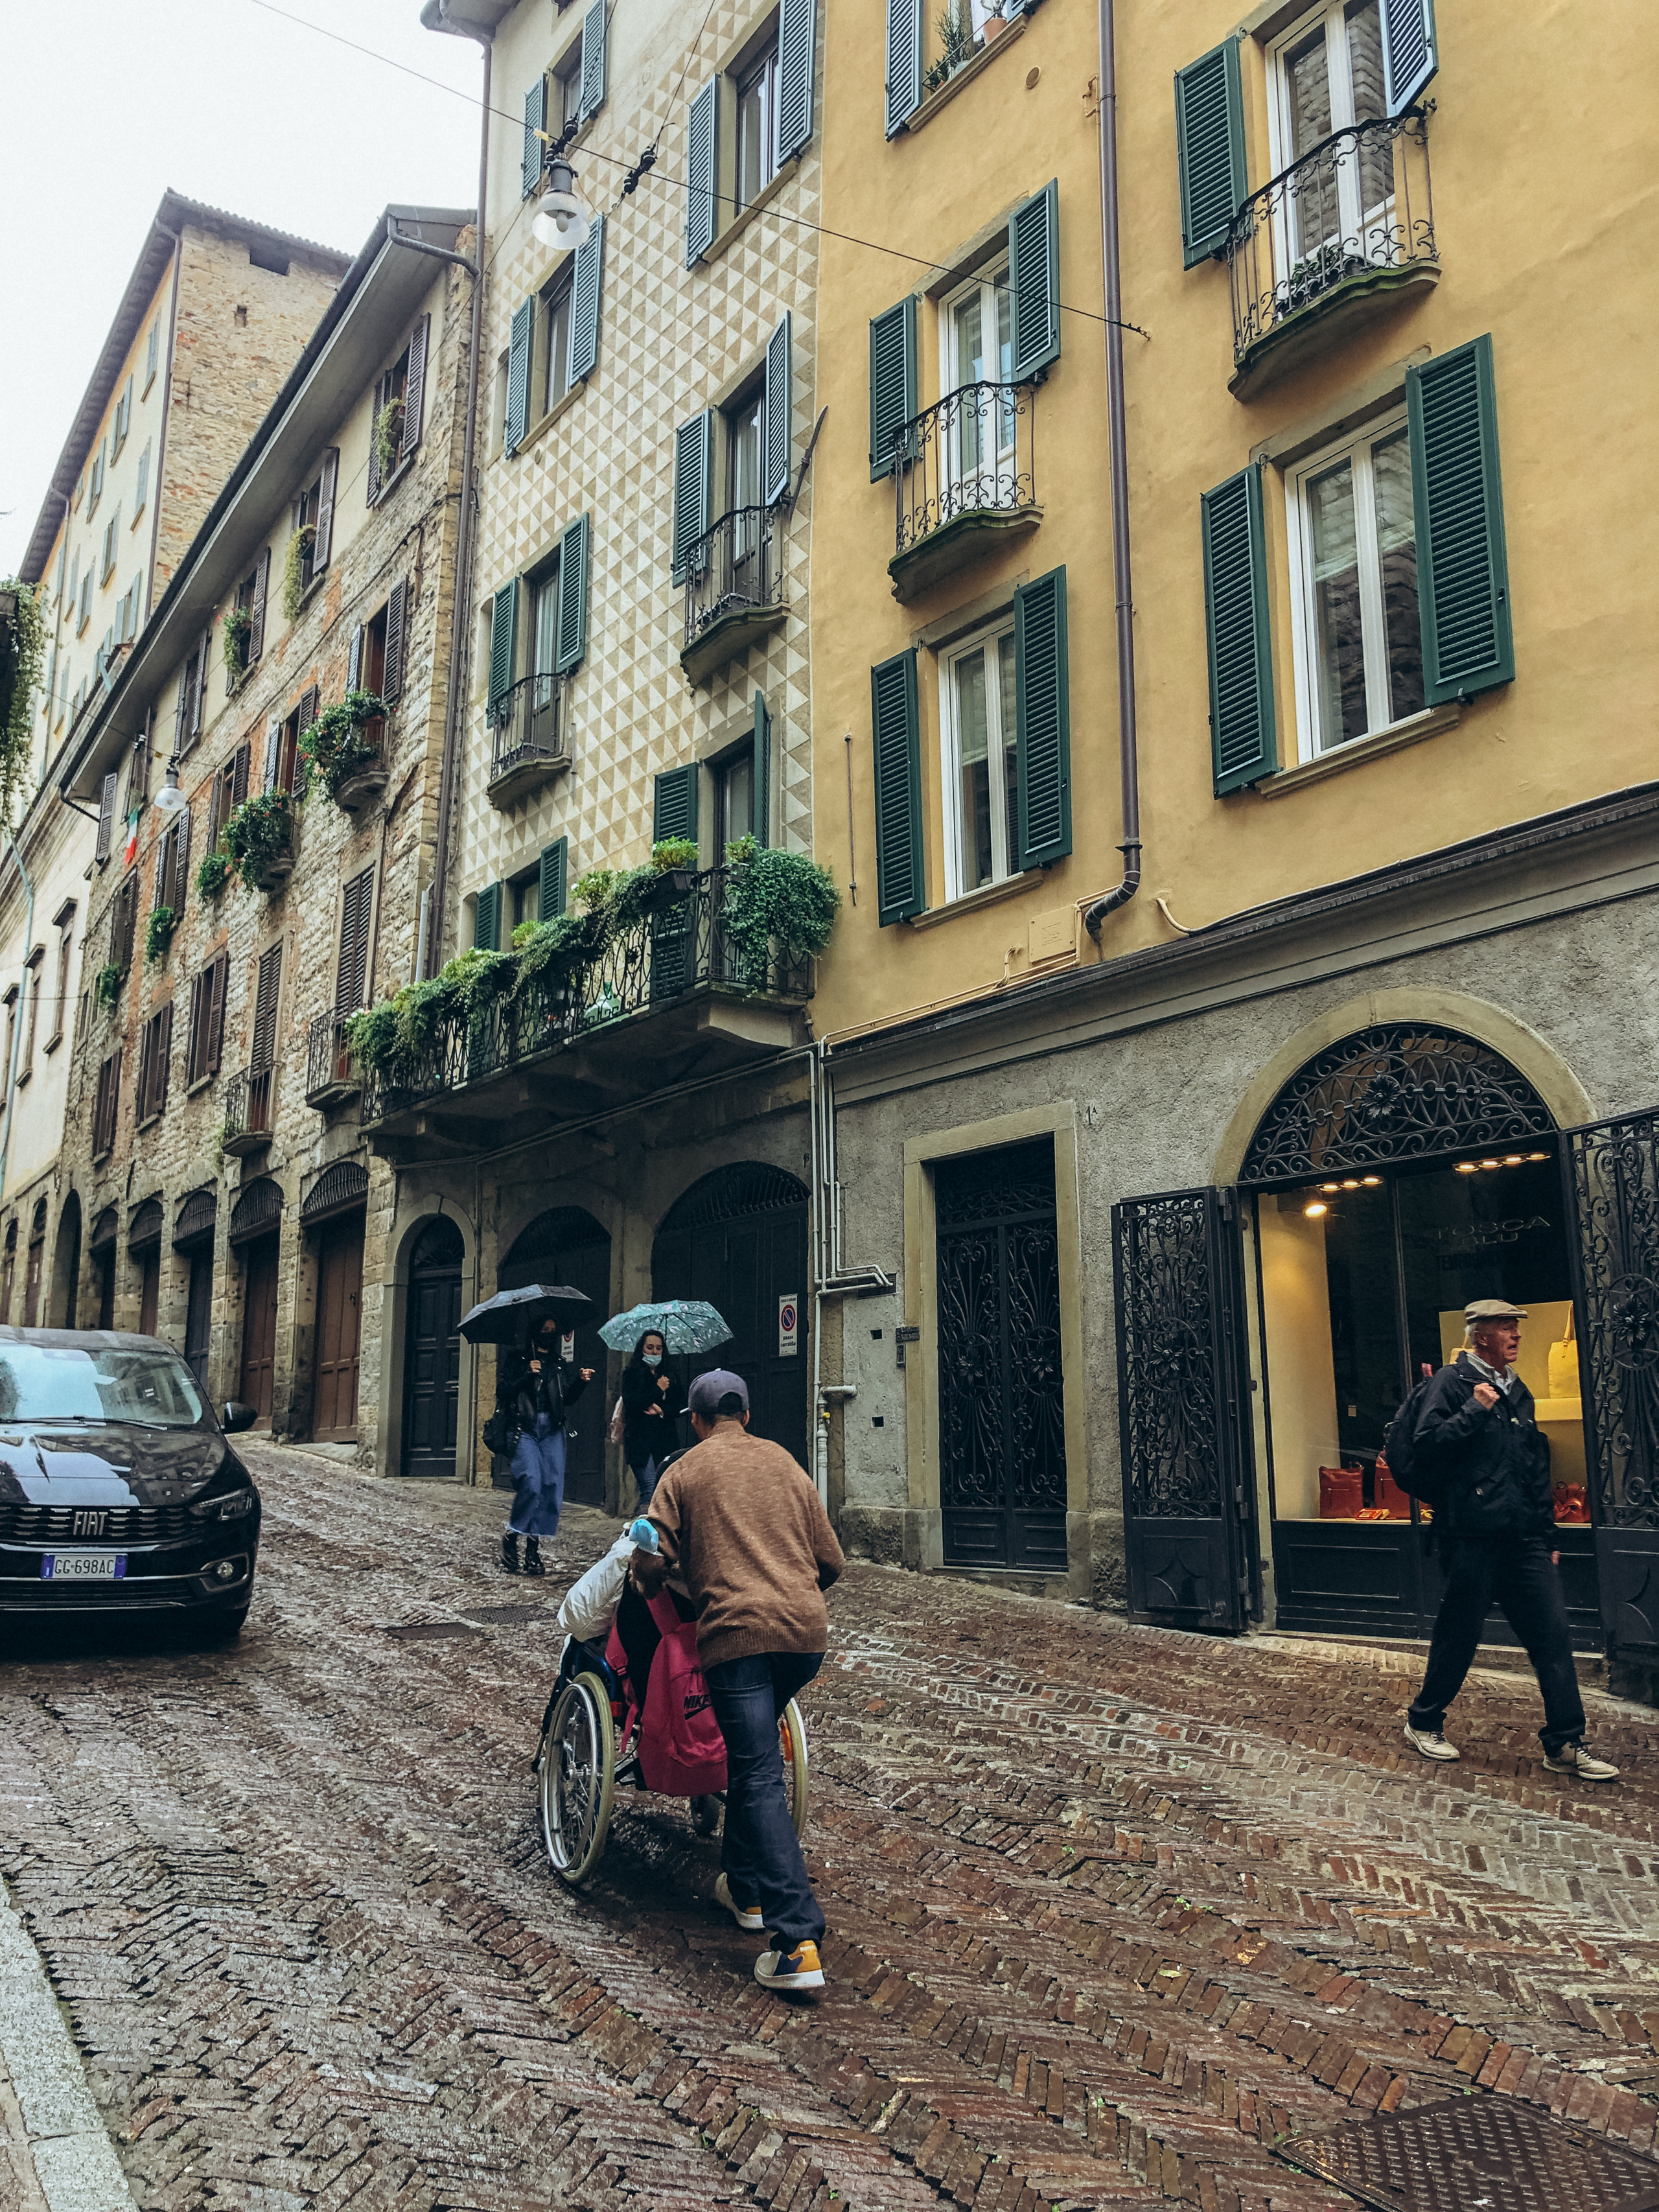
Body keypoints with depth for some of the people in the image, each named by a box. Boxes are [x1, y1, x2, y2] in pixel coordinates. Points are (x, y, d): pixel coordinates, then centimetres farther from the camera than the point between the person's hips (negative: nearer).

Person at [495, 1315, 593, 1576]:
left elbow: (567, 1398, 15)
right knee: (531, 1483, -19)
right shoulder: (516, 1357, 8)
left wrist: (580, 1381, -1)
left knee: (552, 1486, -4)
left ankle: (533, 1547, 4)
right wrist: (527, 1375, -12)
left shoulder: (556, 1362, 20)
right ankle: (511, 1534, 4)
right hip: (525, 1428, -4)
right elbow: (502, 1391, -2)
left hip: (552, 1429, 4)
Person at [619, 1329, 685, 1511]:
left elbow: (682, 1406, 12)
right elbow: (630, 1403, -7)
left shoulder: (670, 1376, 18)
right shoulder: (631, 1373, 7)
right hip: (640, 1439, -4)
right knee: (650, 1487, -17)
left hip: (665, 1439, 4)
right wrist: (658, 1389, -4)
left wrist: (662, 1410, -5)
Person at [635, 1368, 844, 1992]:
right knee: (751, 1754, 25)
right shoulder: (784, 1463, 19)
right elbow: (831, 1561, 19)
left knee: (759, 1779, -6)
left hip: (737, 1632, -5)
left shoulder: (685, 1471, 9)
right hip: (807, 1633, 5)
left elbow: (652, 1563, 0)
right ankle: (745, 1884, 35)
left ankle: (798, 1945, -13)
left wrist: (651, 1586, 22)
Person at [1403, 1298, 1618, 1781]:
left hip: (1524, 1540, 7)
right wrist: (1475, 1411, -19)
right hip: (1473, 1536, -7)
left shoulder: (1517, 1391, 18)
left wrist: (1547, 1535, 20)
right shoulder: (1453, 1382, -5)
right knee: (1458, 1635, 3)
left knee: (1553, 1635, 0)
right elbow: (1425, 1447, -16)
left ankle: (1566, 1745, 7)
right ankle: (1423, 1724, 21)